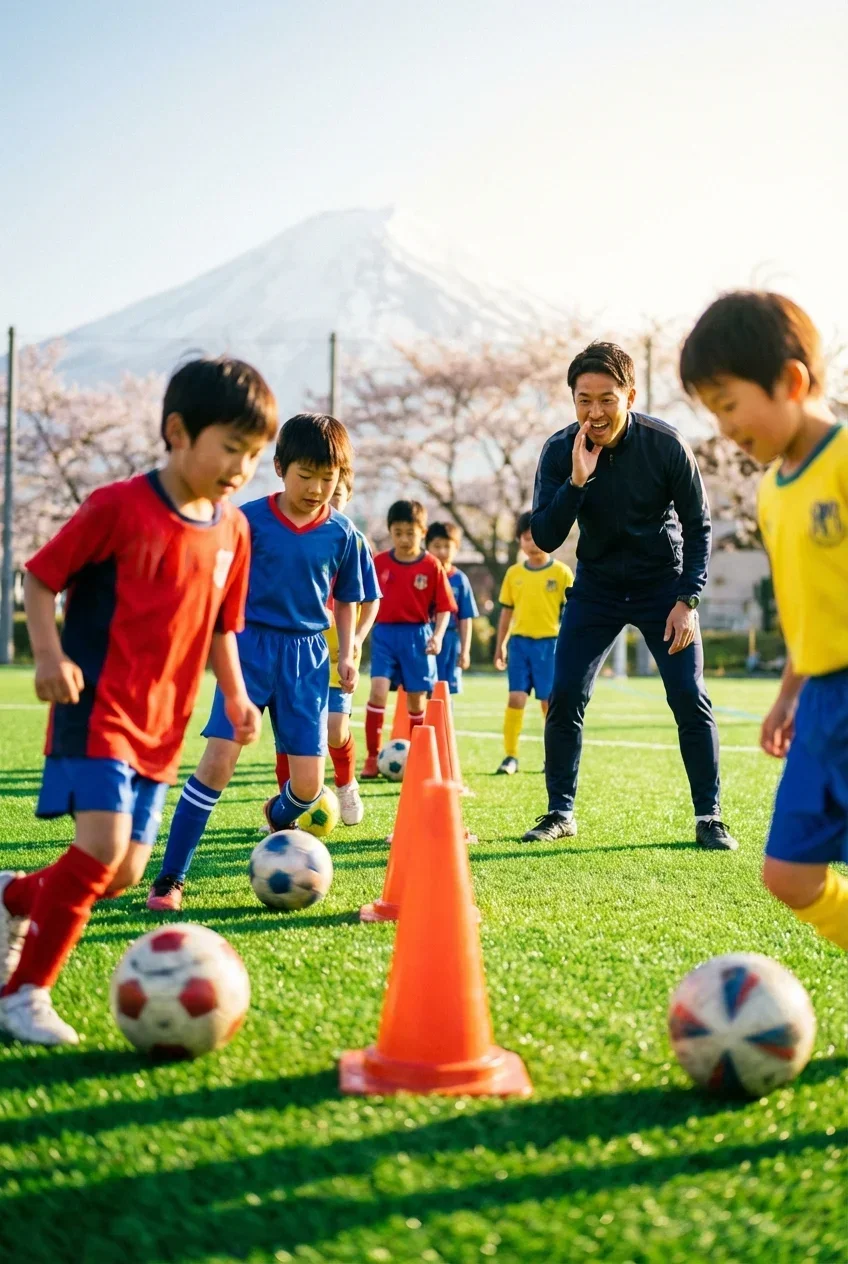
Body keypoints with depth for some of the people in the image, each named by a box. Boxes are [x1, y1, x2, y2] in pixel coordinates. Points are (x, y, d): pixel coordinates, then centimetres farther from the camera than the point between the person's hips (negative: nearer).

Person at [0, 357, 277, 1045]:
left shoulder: (232, 531, 7)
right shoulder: (120, 506, -11)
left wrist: (235, 694, 5)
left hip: (162, 724, 7)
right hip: (98, 709, -6)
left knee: (124, 873, 5)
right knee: (104, 842, -21)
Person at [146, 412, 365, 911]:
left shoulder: (342, 533, 1)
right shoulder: (249, 520, -5)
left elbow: (345, 601, 13)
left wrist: (347, 653, 4)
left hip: (306, 655, 2)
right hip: (250, 646, -2)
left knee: (308, 782, -1)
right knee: (218, 761, -14)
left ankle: (279, 816, 38)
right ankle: (170, 878, -5)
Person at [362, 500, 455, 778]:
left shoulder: (432, 565, -4)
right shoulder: (379, 562, 2)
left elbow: (444, 608, -2)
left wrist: (438, 635, -16)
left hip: (417, 635, 0)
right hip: (384, 633, 1)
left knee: (416, 699, 7)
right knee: (378, 691, -14)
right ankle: (372, 757, -8)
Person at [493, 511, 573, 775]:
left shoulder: (562, 572, 0)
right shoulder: (514, 573, 8)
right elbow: (506, 612, 13)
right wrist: (500, 646, 11)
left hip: (549, 643, -2)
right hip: (519, 642, 2)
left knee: (549, 702, 3)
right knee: (516, 698, -5)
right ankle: (510, 755, 2)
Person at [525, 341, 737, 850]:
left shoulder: (665, 444, -19)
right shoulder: (561, 451, -15)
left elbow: (698, 526, -8)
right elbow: (545, 539, -19)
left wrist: (687, 600, -16)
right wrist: (577, 481, -33)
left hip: (664, 584, -1)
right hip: (596, 586, 2)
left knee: (690, 699, -7)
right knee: (565, 697, -6)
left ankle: (709, 816, 5)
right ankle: (560, 813, 8)